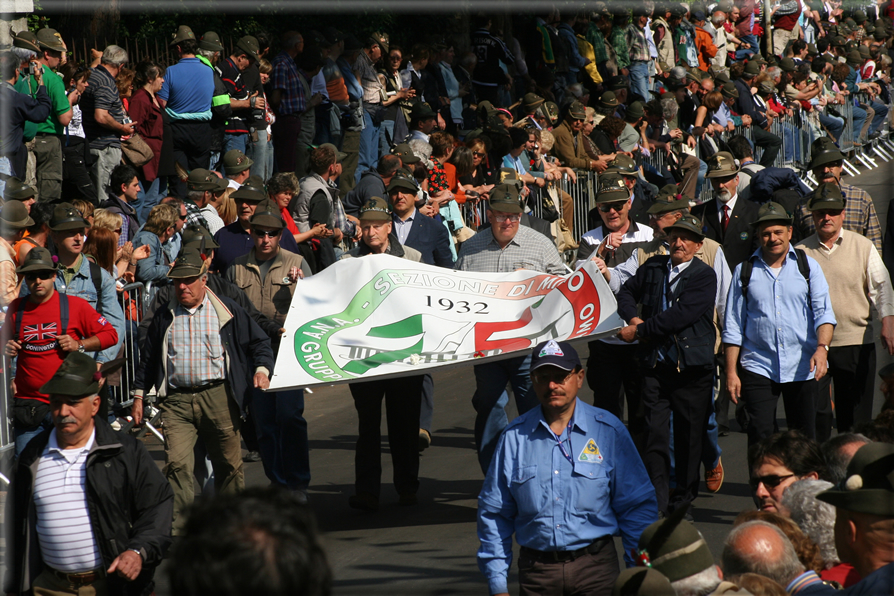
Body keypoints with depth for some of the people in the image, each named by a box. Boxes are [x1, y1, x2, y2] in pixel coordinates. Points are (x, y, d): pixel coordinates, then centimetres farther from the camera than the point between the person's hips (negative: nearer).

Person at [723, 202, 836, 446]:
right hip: (758, 368, 0)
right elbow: (733, 326, 7)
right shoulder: (744, 272, 8)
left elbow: (823, 312, 0)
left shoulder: (808, 266, 8)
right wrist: (731, 372, 1)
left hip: (802, 369, 0)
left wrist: (822, 347, -19)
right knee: (760, 436, -8)